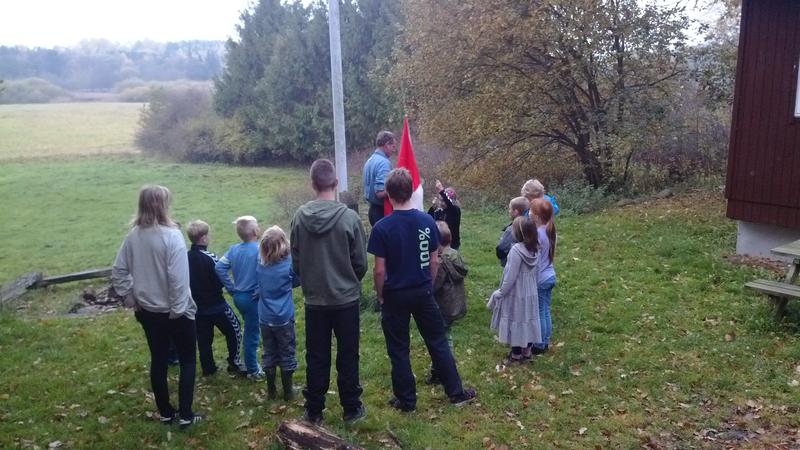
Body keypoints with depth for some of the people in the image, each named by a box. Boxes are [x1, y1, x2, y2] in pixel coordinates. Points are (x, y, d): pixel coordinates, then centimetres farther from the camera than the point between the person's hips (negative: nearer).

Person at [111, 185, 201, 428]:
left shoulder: (133, 235, -2)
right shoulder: (171, 236, -21)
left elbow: (118, 272, 3)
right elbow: (178, 278, -23)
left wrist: (131, 299, 10)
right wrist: (179, 309, -14)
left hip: (147, 311, 5)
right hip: (174, 312, -5)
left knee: (158, 360, 16)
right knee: (187, 360, 11)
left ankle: (165, 412, 28)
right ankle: (185, 414, 13)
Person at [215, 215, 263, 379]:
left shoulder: (234, 249, 1)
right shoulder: (259, 250, -18)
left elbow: (219, 267, -2)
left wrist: (231, 288, 4)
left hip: (238, 296, 7)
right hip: (252, 298, -7)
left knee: (250, 330, 23)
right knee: (251, 334, 5)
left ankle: (251, 364, 34)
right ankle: (253, 371, 17)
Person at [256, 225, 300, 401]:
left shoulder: (260, 266, -5)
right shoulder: (289, 263, -14)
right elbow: (297, 282, 2)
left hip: (265, 319, 3)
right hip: (284, 318, -3)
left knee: (269, 354, 15)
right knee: (287, 355, 10)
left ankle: (271, 390, 24)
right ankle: (288, 391, 19)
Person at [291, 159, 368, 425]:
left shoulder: (300, 217, -8)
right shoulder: (349, 217, -16)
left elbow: (295, 260, 1)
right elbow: (361, 262, -7)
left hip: (314, 300, 2)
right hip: (346, 299, -2)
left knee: (316, 358, 13)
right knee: (347, 356, 11)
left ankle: (313, 411, 23)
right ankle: (351, 409, 22)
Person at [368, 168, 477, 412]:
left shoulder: (382, 227, -16)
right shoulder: (427, 221, -6)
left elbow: (380, 270, -14)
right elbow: (434, 261, 1)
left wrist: (380, 295, 1)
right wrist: (428, 286, 14)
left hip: (395, 296, -3)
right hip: (423, 293, 3)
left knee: (399, 350, 11)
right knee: (438, 342, 15)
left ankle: (406, 400, 22)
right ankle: (456, 392, 24)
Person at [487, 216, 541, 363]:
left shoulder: (516, 250, -24)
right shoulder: (533, 249, 0)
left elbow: (510, 276, -21)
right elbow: (536, 271, 9)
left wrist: (501, 293, -10)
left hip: (516, 294, -7)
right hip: (530, 293, 7)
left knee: (516, 322, 5)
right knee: (527, 321, 16)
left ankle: (516, 355, 16)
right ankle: (527, 351, 28)